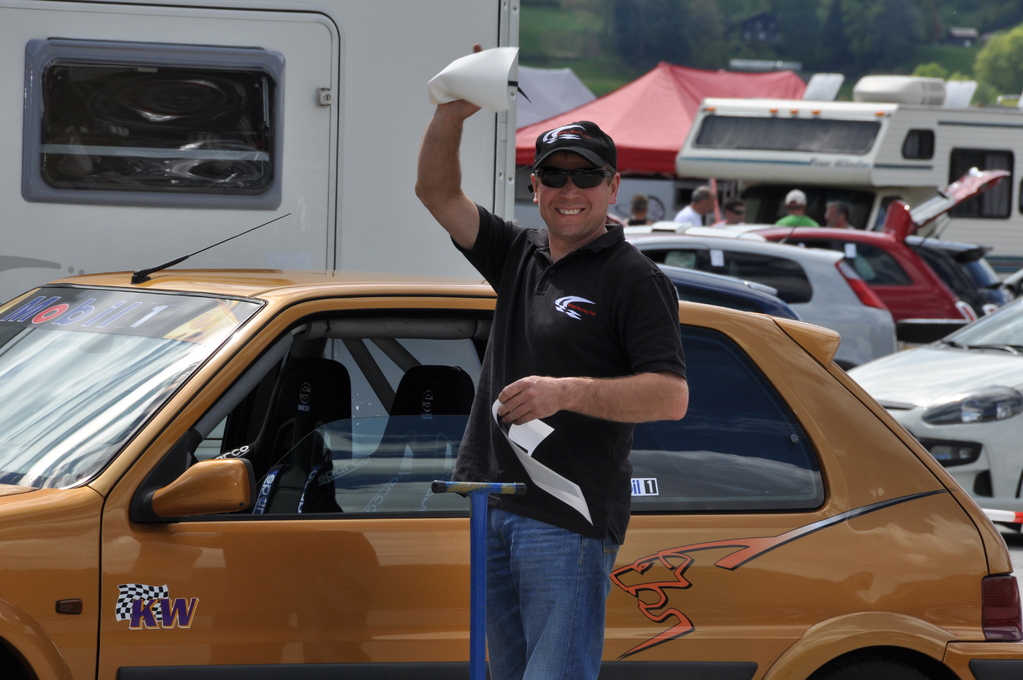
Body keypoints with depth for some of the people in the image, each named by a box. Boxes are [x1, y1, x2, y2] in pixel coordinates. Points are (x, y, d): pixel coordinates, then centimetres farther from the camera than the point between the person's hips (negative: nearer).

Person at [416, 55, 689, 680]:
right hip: (491, 506, 7)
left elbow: (672, 396, -15)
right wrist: (451, 117, -6)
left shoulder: (634, 280, -6)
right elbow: (438, 193, 12)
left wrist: (566, 392, -25)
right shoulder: (520, 256, 15)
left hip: (569, 520, -7)